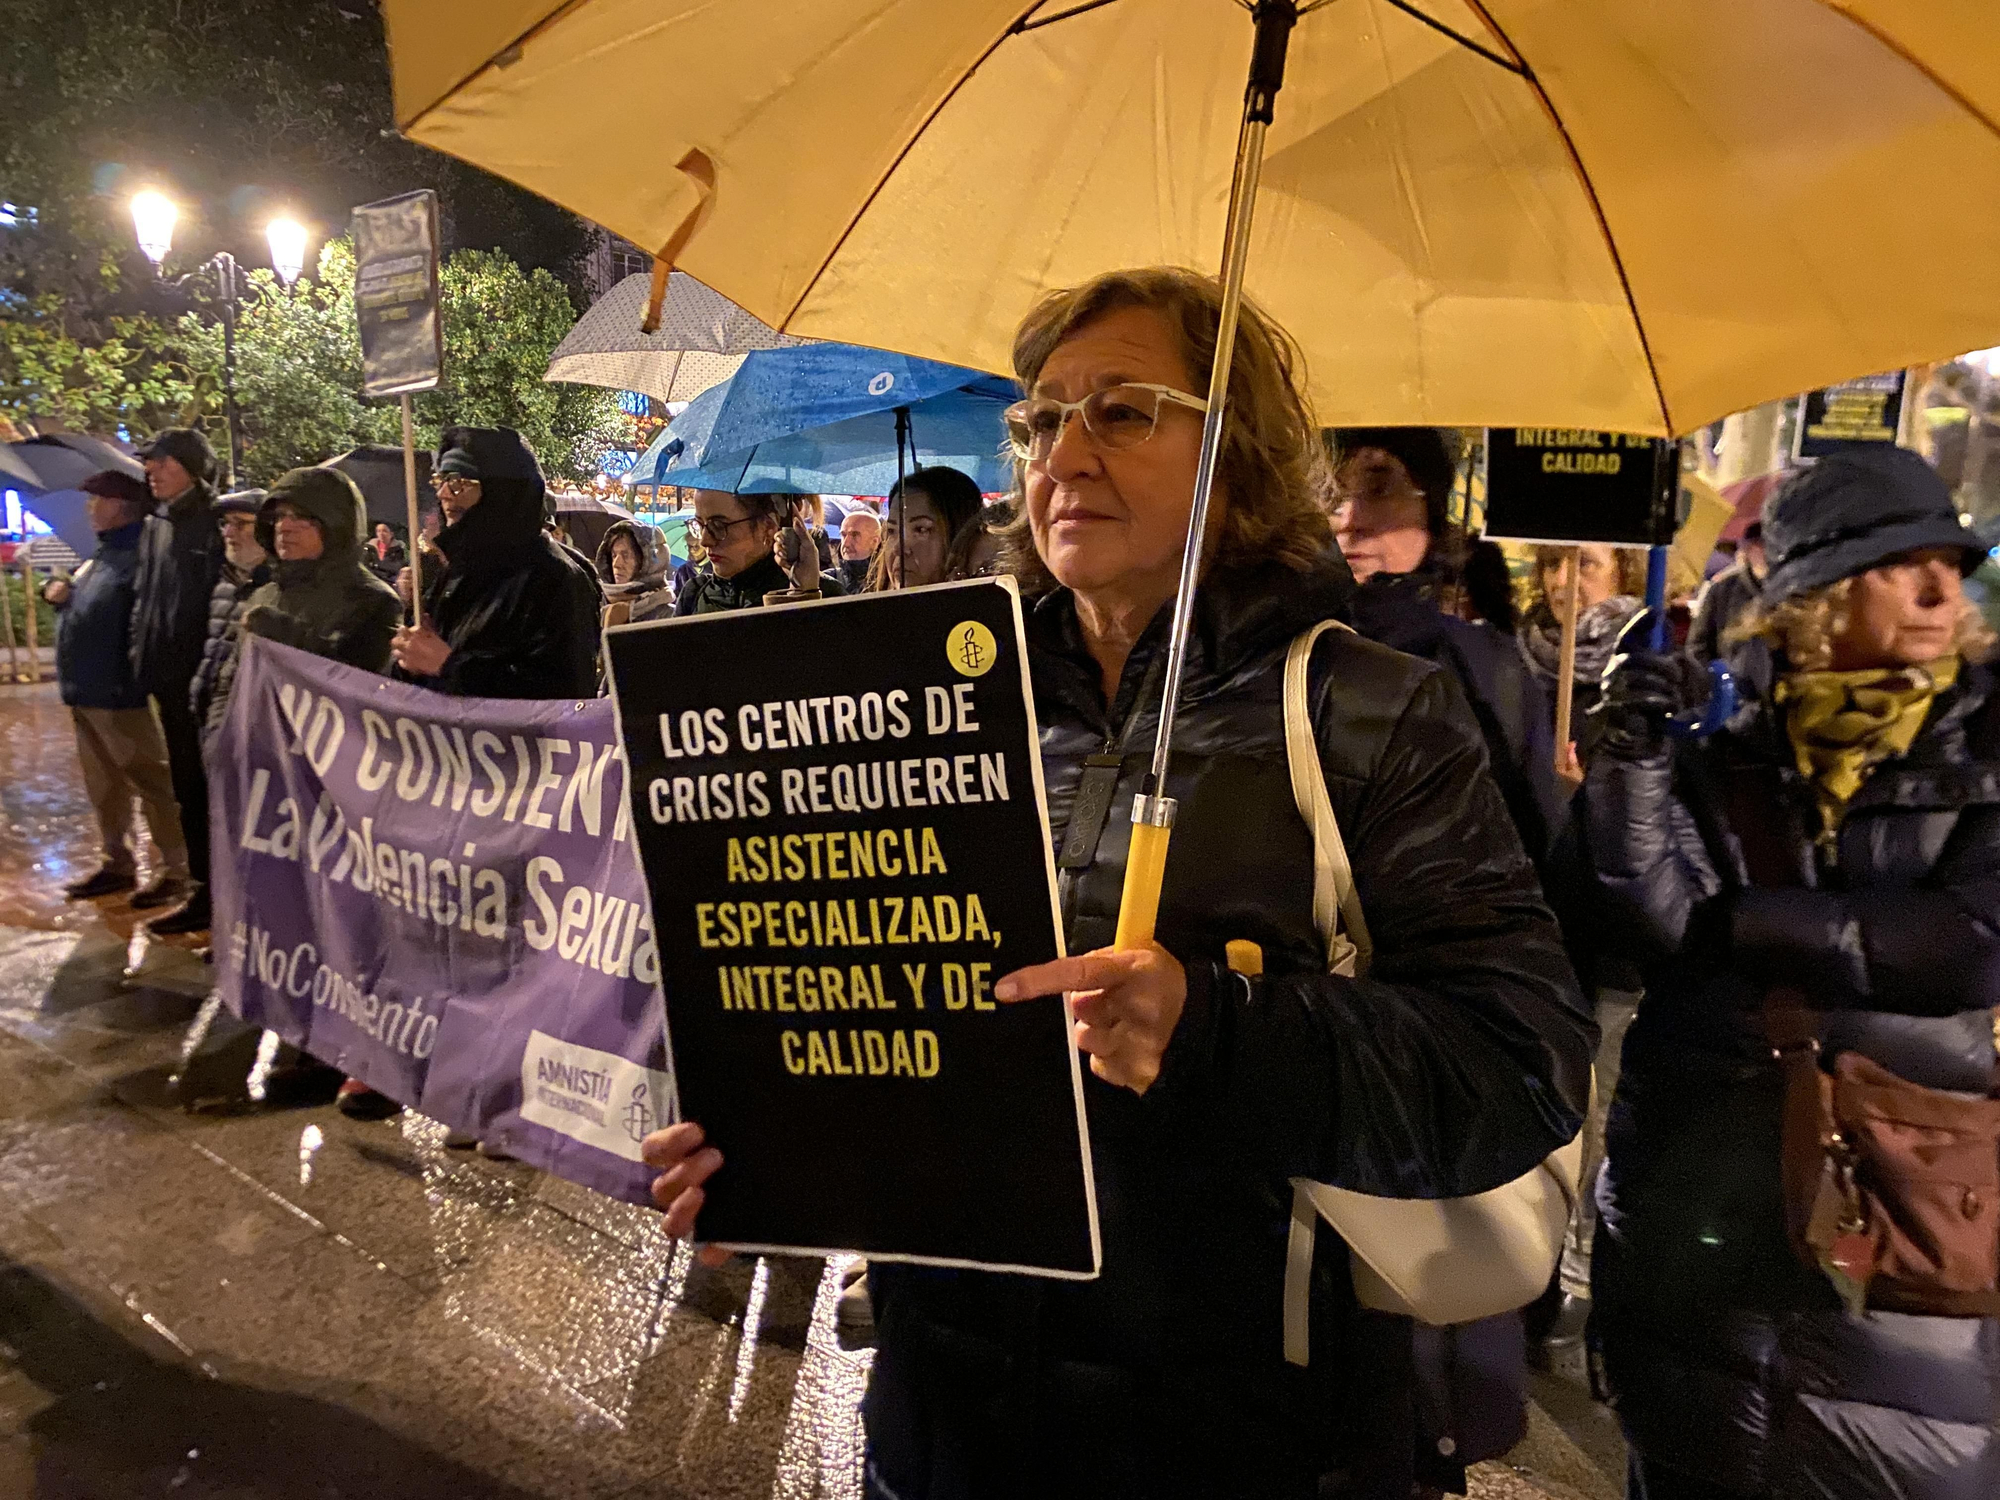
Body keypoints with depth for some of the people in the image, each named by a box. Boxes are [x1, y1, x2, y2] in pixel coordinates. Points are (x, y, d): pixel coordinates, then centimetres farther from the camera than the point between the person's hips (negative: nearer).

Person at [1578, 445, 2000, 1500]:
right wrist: (1632, 751, -21)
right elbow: (1655, 922, -11)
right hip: (1693, 1210, 2)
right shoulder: (1722, 750, 1)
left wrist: (1743, 924, -12)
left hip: (1902, 1224, -1)